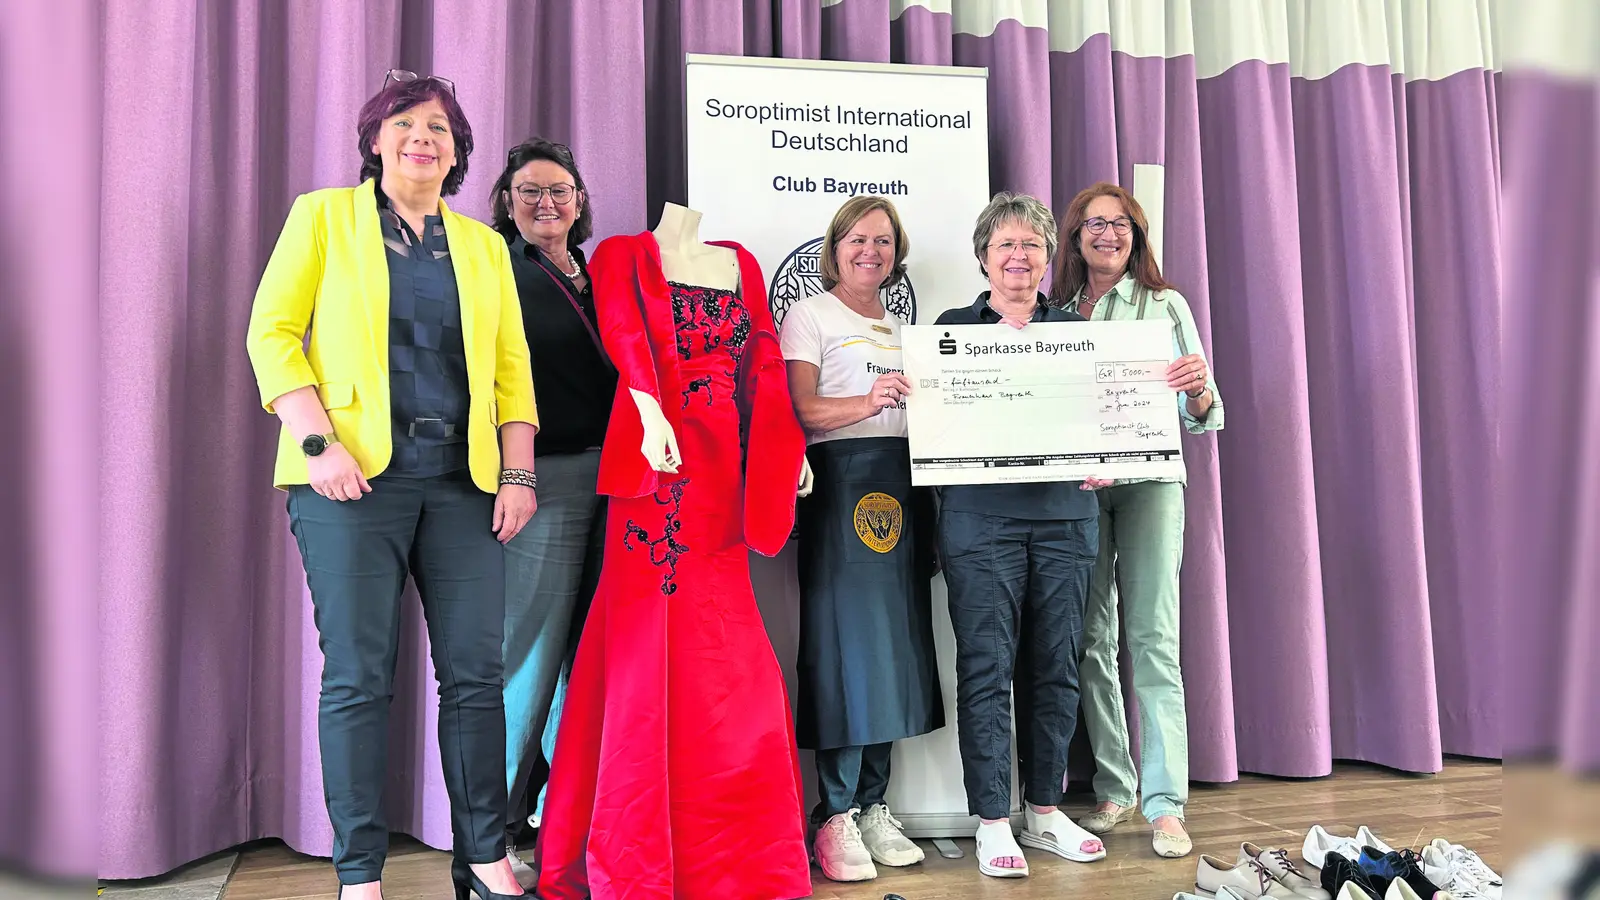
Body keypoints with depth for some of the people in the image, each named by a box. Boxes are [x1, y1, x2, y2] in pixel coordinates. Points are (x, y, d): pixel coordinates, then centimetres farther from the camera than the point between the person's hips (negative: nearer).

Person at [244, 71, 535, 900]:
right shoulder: (324, 216, 9)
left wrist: (518, 472, 2)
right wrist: (318, 440, -12)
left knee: (475, 672, 1)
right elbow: (272, 332, 1)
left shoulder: (484, 246, 17)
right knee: (358, 676, -2)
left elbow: (511, 365, 13)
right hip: (355, 475, -2)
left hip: (462, 480, 3)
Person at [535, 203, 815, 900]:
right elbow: (622, 329, -15)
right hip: (660, 467, -4)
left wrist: (788, 449, 10)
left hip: (723, 471, 5)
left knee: (725, 656, 6)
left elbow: (765, 361, 17)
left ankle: (725, 842, 18)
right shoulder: (623, 256, 5)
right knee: (653, 646, -4)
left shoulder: (740, 262, 20)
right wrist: (651, 410, -33)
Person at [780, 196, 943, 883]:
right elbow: (802, 409, -10)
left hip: (902, 486, 7)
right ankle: (835, 815, -1)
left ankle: (873, 805, 14)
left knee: (894, 642, 5)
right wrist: (867, 402, -25)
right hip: (842, 483, -6)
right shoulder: (809, 316, 4)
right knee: (846, 640, -9)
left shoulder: (898, 327, 25)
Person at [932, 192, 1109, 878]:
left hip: (1066, 515, 3)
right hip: (982, 517, -3)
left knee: (1056, 665, 8)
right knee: (987, 666, -3)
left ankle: (1045, 809, 22)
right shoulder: (953, 327, 7)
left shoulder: (1074, 329, 15)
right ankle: (992, 820, 8)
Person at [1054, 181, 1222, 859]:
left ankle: (1165, 803, 1)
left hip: (1148, 480, -2)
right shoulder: (1054, 314, 12)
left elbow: (1202, 418, 1)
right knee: (1091, 638, 6)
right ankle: (1112, 790, 18)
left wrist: (1199, 392, -21)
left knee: (1153, 638, -6)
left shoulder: (1166, 306, 6)